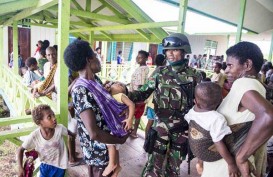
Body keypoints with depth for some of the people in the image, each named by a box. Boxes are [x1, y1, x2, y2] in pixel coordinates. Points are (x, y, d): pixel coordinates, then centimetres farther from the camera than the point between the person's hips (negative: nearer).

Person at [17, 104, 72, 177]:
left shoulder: (60, 128, -27)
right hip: (45, 166, 1)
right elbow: (21, 149, -9)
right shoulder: (34, 136, -24)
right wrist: (20, 168, -15)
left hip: (59, 167, -1)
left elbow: (70, 134, -6)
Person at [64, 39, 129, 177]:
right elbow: (94, 134, -33)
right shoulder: (80, 90, -28)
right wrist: (120, 140, -18)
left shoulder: (95, 79, 0)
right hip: (97, 150, -8)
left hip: (108, 143, 8)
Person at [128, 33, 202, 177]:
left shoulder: (194, 75, -4)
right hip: (161, 124, 0)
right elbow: (144, 92, -4)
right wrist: (126, 94, -21)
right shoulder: (160, 72, 0)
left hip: (182, 127, 0)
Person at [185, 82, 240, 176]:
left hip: (195, 150, 6)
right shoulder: (217, 119, -33)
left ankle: (200, 163, 35)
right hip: (208, 154, -6)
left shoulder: (192, 111, -13)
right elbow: (219, 144, -30)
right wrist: (231, 164, -18)